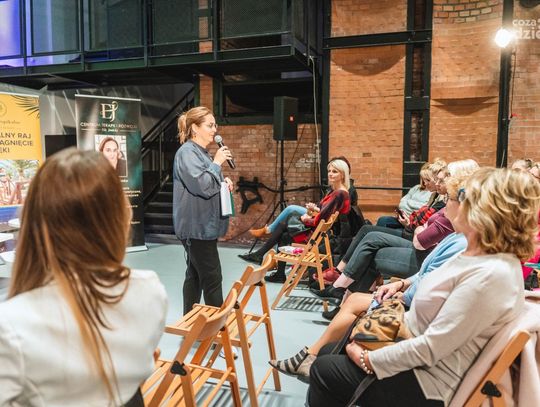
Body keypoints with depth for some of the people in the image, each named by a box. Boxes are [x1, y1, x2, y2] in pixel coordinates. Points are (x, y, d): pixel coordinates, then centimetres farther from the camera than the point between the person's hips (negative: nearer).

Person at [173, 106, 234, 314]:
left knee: (195, 274, 15)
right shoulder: (187, 152, -14)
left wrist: (223, 181, 8)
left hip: (202, 225, 10)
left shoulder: (202, 152, 17)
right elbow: (203, 186, -24)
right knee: (212, 277, -6)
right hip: (197, 226, -10)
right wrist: (217, 163, -14)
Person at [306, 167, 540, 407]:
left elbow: (430, 348, -27)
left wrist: (367, 359, -19)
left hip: (429, 384, -9)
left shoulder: (492, 275, -28)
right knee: (327, 352, 10)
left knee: (323, 371, -6)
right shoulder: (478, 256, 3)